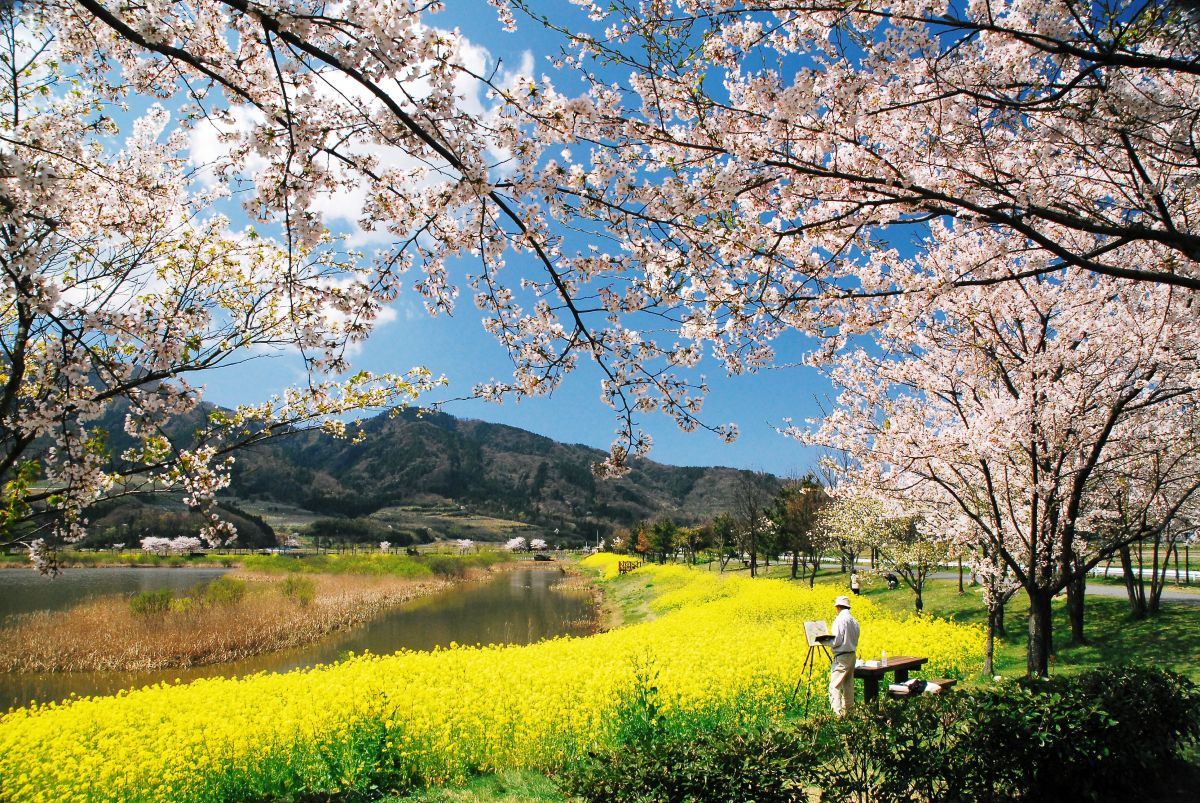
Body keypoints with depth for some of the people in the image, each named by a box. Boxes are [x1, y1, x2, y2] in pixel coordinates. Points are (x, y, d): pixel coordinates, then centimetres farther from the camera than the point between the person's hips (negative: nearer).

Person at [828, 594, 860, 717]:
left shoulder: (840, 619, -16)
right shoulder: (854, 621, 9)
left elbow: (837, 640, -18)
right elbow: (855, 640, 15)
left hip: (841, 656, -8)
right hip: (852, 654, 8)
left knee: (835, 685, -8)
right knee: (848, 684, 16)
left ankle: (837, 712, -17)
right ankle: (848, 710, 25)